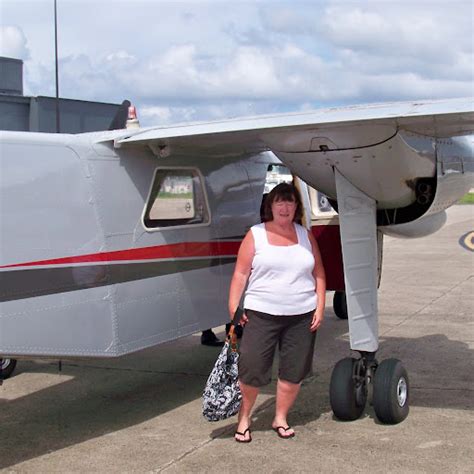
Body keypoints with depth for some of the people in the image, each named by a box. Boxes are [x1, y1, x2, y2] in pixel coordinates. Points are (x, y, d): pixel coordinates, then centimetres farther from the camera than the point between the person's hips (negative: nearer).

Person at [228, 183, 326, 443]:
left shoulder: (306, 236, 10)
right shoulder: (255, 235, 1)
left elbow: (318, 274, 12)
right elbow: (240, 274, -1)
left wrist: (320, 308, 4)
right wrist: (233, 308, -9)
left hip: (302, 316, 3)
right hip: (261, 314, -3)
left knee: (294, 371, 7)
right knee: (251, 370, -5)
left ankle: (280, 418, 25)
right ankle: (243, 418, 15)